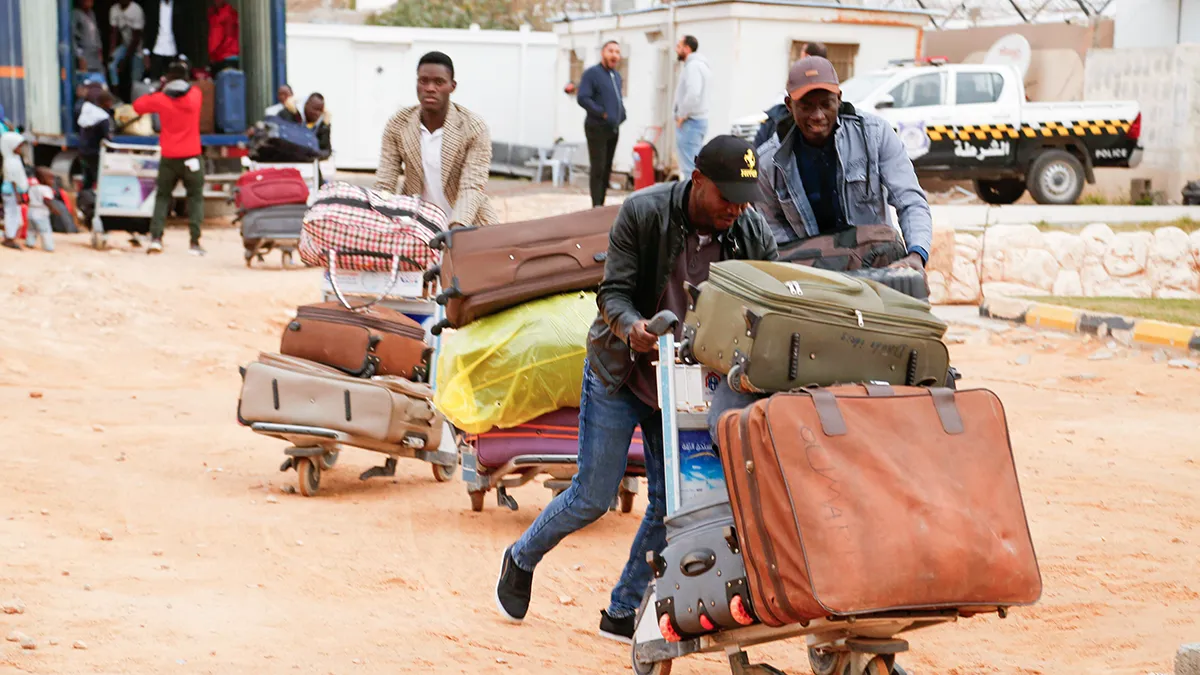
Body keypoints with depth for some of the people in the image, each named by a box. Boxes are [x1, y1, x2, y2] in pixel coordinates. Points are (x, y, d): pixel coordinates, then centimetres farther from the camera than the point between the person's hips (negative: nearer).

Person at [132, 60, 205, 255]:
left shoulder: (161, 99, -5)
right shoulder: (195, 94, 0)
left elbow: (137, 106, 8)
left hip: (169, 158, 0)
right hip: (192, 157, 0)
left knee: (162, 196, 12)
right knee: (196, 197, 7)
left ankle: (155, 237, -2)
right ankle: (195, 242, -4)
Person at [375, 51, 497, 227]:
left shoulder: (474, 128, -14)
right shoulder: (397, 125, -7)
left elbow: (472, 187, -23)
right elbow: (384, 184, -9)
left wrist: (456, 230, -41)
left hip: (467, 223, -1)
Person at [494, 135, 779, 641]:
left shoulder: (753, 235, -11)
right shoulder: (643, 213, -19)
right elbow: (613, 292, -18)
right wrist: (633, 328, -40)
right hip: (620, 372, -3)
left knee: (672, 501, 2)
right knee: (594, 495, 1)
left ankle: (623, 613, 19)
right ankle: (521, 560, 29)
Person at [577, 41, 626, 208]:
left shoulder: (616, 76, 16)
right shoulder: (592, 73, -9)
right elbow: (582, 98, -18)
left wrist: (622, 113, 8)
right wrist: (602, 113, -20)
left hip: (613, 129, 8)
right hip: (597, 128, -8)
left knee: (607, 169, 10)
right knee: (598, 168, -10)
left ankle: (601, 204, 16)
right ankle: (596, 206, -10)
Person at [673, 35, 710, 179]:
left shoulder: (693, 66, -15)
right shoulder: (698, 64, 18)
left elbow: (693, 94, -29)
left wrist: (682, 115, -17)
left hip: (690, 123, -10)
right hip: (697, 120, 10)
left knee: (689, 168, -11)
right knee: (694, 165, 13)